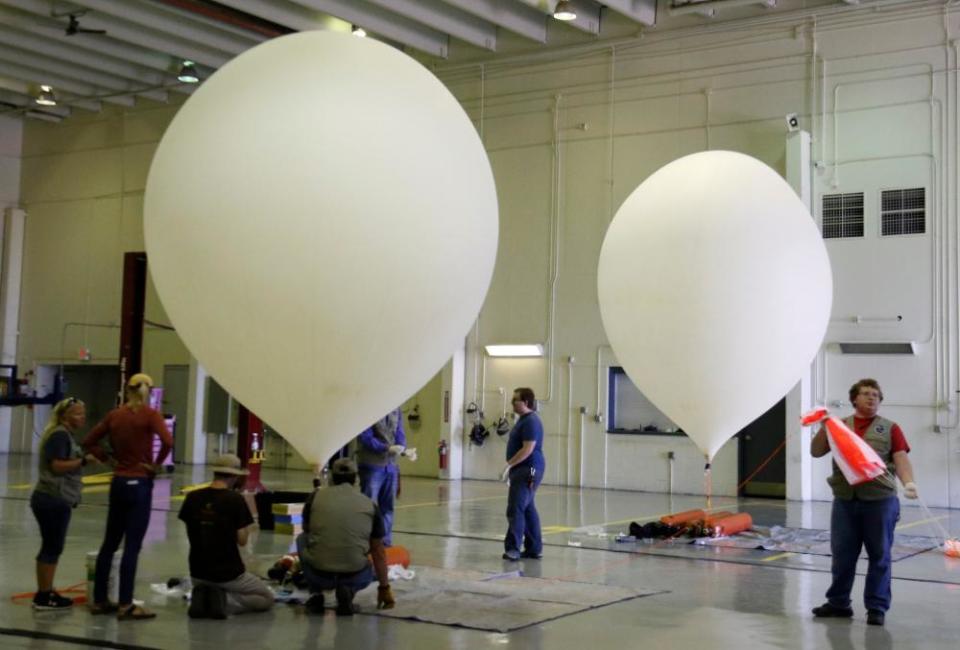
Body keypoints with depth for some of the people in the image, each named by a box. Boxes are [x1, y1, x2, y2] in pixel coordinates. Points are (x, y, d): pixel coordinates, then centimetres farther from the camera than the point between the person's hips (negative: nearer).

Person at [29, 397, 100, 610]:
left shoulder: (66, 435, 18)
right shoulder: (60, 435, -14)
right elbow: (57, 466, -22)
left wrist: (86, 459, 10)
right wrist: (84, 460, -20)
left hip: (56, 500, 11)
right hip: (52, 500, -11)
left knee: (51, 547, 13)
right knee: (52, 548, -6)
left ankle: (45, 593, 18)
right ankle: (43, 596, -1)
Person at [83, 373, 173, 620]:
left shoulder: (114, 415, 5)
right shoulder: (150, 415, -10)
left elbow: (89, 442, 9)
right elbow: (168, 442, -25)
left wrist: (110, 458, 7)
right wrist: (156, 464, -10)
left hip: (118, 483, 5)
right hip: (140, 484, -5)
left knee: (109, 543, 14)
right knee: (132, 546, -3)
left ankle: (99, 600, 21)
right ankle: (126, 606, -2)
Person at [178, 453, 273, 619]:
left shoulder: (192, 498, -3)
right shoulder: (235, 499, -16)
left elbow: (190, 535, 6)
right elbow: (242, 540, -13)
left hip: (198, 573, 5)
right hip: (228, 574, -5)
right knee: (267, 598, 17)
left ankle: (202, 596, 1)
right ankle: (225, 600, -8)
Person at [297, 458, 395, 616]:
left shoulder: (316, 496, 7)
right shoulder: (369, 504, 8)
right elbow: (378, 551, 14)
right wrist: (384, 588, 25)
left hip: (318, 573, 0)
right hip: (354, 577, 0)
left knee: (301, 539, 30)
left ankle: (316, 594, 17)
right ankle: (347, 591, 3)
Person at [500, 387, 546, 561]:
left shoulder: (531, 421, -16)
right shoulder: (524, 419, 16)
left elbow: (528, 449, -24)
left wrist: (509, 465, -22)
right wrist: (511, 468, 20)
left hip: (528, 471, -11)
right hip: (524, 470, 11)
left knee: (516, 509, -13)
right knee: (528, 509, 13)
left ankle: (513, 548, -15)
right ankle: (534, 548, 18)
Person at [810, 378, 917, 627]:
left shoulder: (889, 428, 5)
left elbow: (901, 459, -3)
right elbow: (816, 452, 9)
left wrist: (908, 483, -21)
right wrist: (824, 427, -6)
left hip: (880, 501, -2)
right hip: (845, 501, 2)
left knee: (879, 556, 3)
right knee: (842, 554, 8)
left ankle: (877, 607, 12)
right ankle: (839, 602, 20)